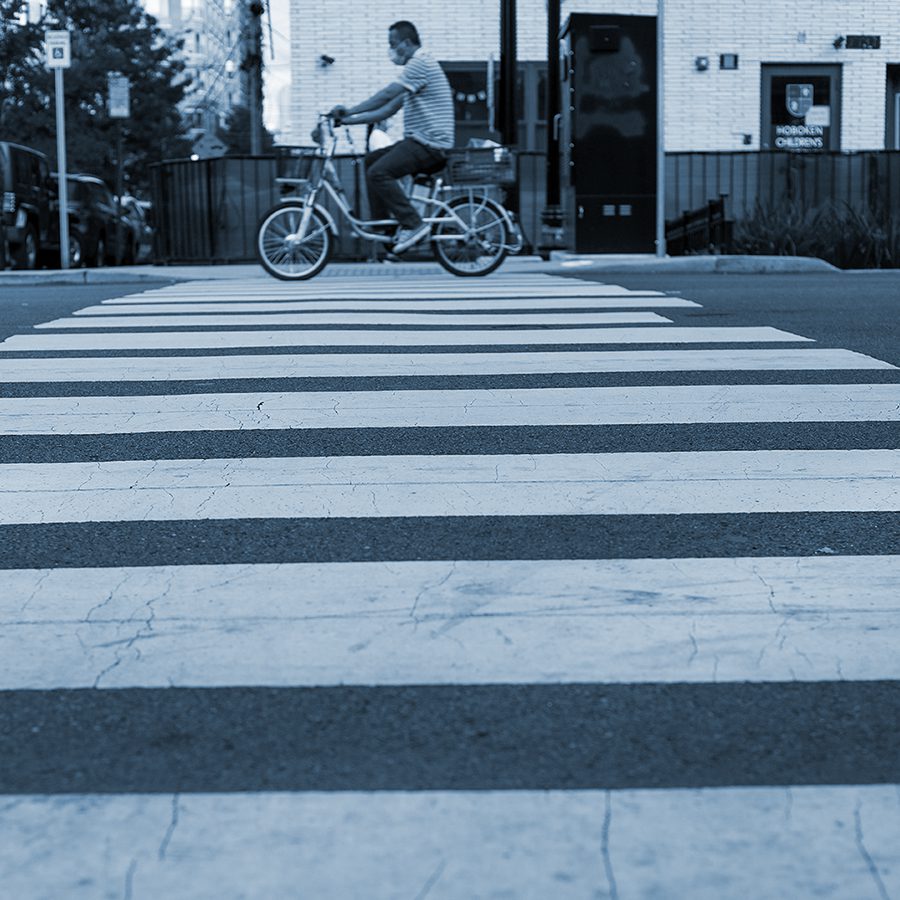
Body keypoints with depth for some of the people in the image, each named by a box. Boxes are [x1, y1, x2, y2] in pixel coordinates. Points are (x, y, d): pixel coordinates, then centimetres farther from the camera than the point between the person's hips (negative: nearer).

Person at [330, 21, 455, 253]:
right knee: (372, 160, 14)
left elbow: (386, 95, -18)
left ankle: (414, 225, -17)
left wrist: (349, 111, -15)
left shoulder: (421, 63, -10)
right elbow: (388, 110, 19)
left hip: (429, 144, -11)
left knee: (378, 172, -21)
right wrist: (349, 120, 12)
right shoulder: (416, 66, 23)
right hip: (419, 141, 11)